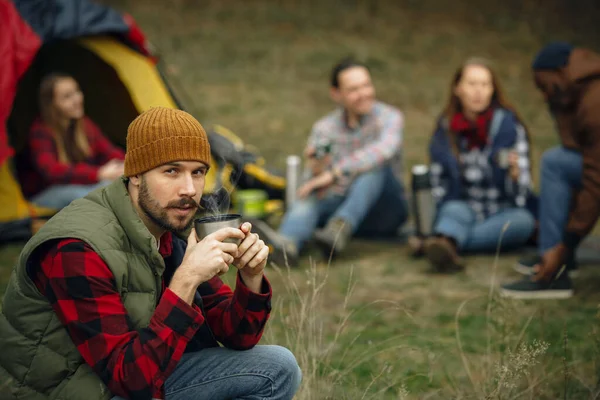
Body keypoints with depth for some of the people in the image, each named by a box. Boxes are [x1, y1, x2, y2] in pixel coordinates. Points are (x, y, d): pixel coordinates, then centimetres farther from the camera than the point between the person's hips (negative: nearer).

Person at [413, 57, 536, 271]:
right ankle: (446, 247, -67)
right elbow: (438, 184, 12)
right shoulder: (445, 129, 4)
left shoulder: (508, 125, -3)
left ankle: (445, 243, -44)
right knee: (455, 210, -32)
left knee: (523, 221, -33)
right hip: (463, 209, 1)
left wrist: (515, 174, -30)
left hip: (504, 215, -1)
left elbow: (521, 195, -8)